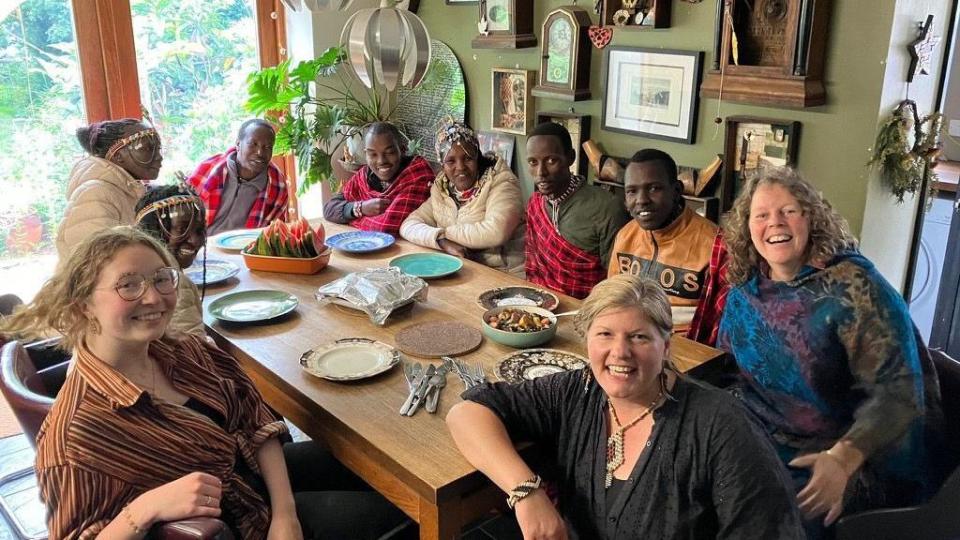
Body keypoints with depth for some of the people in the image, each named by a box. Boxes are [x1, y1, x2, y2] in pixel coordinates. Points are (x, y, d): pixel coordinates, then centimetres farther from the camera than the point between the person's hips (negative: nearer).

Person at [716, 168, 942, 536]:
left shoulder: (852, 285, -17)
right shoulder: (744, 292, 1)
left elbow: (898, 389, -24)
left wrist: (841, 460, -37)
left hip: (858, 463, -5)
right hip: (766, 447, 6)